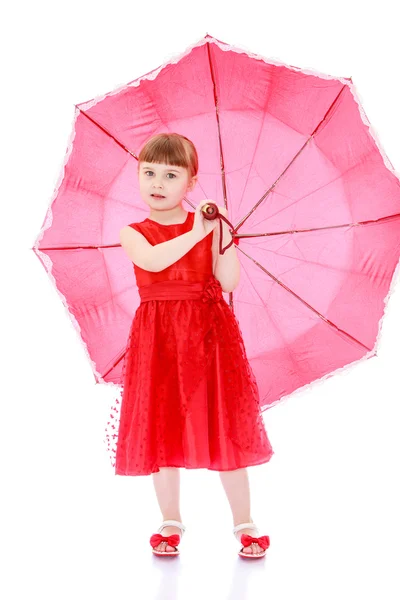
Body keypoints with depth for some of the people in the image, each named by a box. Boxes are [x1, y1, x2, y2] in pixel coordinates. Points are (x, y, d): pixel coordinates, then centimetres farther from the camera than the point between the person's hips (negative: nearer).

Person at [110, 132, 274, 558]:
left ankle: (243, 523, 16)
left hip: (210, 335, 0)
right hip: (159, 340, 0)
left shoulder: (209, 228, 4)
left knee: (224, 429, 3)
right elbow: (151, 260, -22)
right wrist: (194, 234, -21)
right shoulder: (134, 233, 2)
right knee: (163, 431, 5)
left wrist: (221, 233, -15)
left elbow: (228, 282, -7)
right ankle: (171, 523, 22)